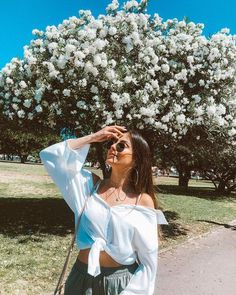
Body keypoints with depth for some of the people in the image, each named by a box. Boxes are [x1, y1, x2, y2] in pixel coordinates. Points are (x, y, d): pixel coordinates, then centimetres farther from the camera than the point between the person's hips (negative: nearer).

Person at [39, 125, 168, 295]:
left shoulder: (144, 202, -12)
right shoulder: (91, 184, -4)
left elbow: (149, 262, -9)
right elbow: (49, 156, -9)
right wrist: (93, 137, -12)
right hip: (81, 278, 3)